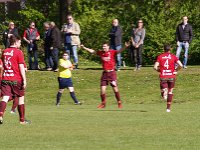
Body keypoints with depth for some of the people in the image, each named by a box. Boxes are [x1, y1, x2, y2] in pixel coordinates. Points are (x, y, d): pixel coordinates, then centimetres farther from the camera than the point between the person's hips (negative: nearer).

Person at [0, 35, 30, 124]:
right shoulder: (18, 52, -8)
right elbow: (21, 67, -11)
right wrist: (24, 80, -9)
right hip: (16, 79, -4)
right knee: (21, 98, 9)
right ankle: (22, 120, 15)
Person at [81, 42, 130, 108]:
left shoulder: (112, 52, -7)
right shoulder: (101, 53, 7)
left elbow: (120, 51, -22)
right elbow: (92, 51, 19)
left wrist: (125, 47, -40)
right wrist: (84, 47, 21)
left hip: (112, 73, -4)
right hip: (105, 73, 4)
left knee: (115, 89, -2)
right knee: (102, 89, 2)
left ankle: (119, 103, 10)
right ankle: (103, 103, 16)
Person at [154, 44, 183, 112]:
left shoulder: (160, 57, 4)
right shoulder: (173, 56, 2)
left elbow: (155, 67, -6)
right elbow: (180, 65, -8)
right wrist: (176, 70, 8)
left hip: (163, 77, 0)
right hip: (171, 76, 0)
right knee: (170, 91, 15)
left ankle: (164, 91, -32)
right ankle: (168, 108, 14)